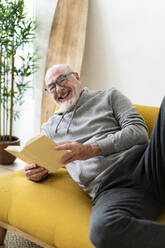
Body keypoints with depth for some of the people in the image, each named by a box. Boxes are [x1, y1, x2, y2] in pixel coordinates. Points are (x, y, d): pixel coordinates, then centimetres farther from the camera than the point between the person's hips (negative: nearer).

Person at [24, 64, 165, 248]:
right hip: (110, 189, 0)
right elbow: (37, 160, 31)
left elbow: (138, 131, 7)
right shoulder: (50, 127, 29)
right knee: (104, 228, -40)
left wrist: (92, 149, -7)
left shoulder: (109, 96, 20)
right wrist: (37, 172, 4)